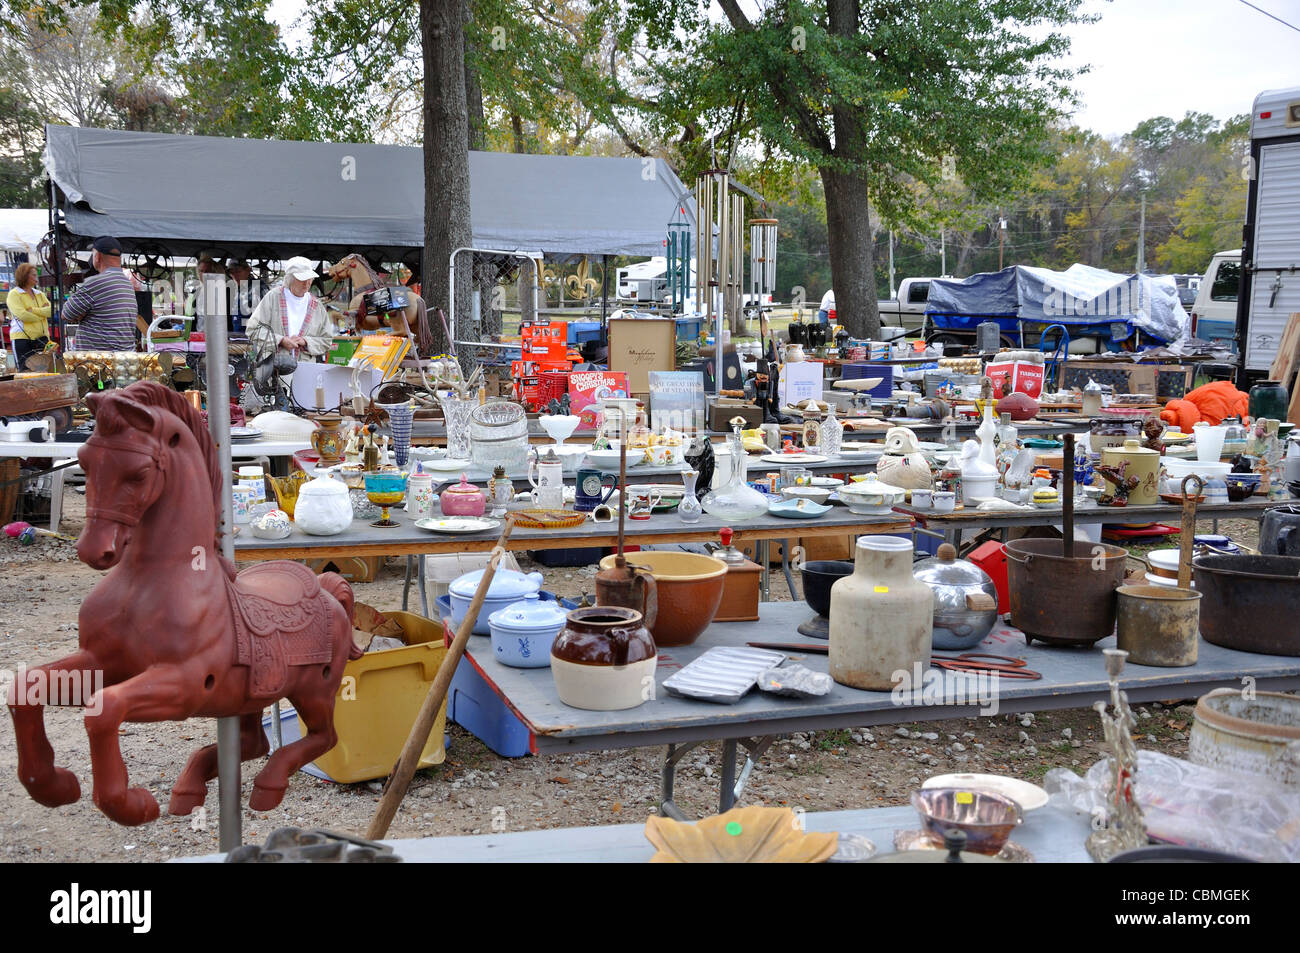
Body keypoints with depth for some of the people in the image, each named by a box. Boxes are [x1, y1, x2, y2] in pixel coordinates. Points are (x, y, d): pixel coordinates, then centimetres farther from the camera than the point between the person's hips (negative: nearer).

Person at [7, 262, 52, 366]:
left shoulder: (39, 294, 17)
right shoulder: (14, 294, -1)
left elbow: (51, 310, 2)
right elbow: (22, 315, -15)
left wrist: (33, 310, -11)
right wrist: (41, 315, -4)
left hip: (41, 337, 5)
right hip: (22, 338, -5)